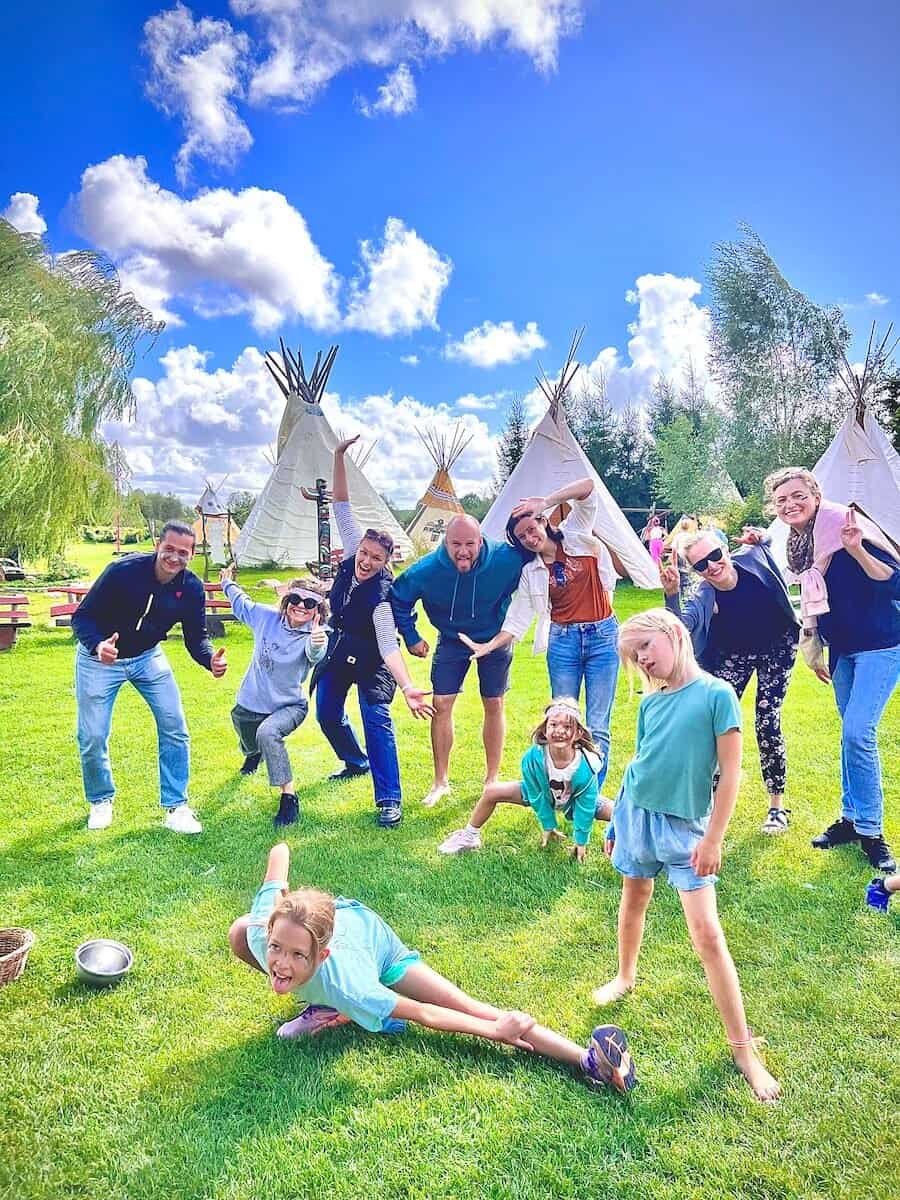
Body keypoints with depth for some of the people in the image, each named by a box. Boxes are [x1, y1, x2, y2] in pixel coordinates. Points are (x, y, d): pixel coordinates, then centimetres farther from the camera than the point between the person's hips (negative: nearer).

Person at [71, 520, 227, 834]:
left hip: (148, 657, 3)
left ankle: (176, 807, 7)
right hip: (98, 658, -3)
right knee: (92, 737, 0)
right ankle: (101, 801, 28)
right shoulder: (123, 571, -27)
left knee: (174, 727, -6)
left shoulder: (192, 588, -16)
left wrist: (211, 660, -32)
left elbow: (196, 637, -9)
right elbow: (82, 616, -22)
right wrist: (98, 645, -44)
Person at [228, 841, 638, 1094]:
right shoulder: (265, 927, -36)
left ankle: (587, 1059, -23)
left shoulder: (343, 983, -44)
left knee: (466, 1005, -18)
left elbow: (423, 1014, -38)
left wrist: (496, 1031, -37)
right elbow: (280, 850, -20)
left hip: (373, 940, -5)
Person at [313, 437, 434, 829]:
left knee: (376, 719, -18)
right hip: (339, 649, 7)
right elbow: (342, 505, -16)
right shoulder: (352, 553, -18)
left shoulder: (382, 595, -32)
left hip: (369, 658, -6)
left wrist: (407, 687, -54)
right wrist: (339, 456, -25)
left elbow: (389, 646, -39)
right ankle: (356, 762, 39)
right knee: (327, 714, 13)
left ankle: (389, 800, -13)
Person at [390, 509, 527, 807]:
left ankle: (492, 779, 23)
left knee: (494, 705, 7)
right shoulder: (427, 570, -26)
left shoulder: (507, 559, -30)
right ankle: (440, 781, 13)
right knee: (441, 705, -3)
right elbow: (398, 599, -7)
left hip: (494, 638, 0)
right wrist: (411, 637, -4)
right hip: (451, 640, 1)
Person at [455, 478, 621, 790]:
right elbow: (518, 618, 1)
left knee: (597, 726, 1)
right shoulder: (531, 572, 5)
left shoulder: (576, 535, 0)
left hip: (603, 635, -2)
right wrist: (489, 646, -10)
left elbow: (589, 488, -10)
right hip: (563, 640, 2)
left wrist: (545, 502, -16)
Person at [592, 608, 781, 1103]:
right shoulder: (650, 702, 1)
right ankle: (625, 978, 46)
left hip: (685, 826, -5)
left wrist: (712, 838, -13)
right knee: (634, 900, 21)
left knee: (707, 933, -4)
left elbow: (730, 774, -13)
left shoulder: (716, 694, -15)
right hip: (636, 815, 5)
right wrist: (616, 823, 16)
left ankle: (743, 1049, 8)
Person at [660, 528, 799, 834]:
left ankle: (777, 806, 6)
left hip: (777, 645, 0)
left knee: (767, 722, -8)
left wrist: (757, 537, -19)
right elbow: (682, 625, -51)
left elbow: (765, 537, 3)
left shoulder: (751, 557, -23)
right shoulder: (704, 596, -29)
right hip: (736, 654, 0)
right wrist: (671, 595, -66)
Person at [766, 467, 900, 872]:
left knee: (857, 732, -14)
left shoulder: (847, 525, -19)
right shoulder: (798, 544, 3)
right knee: (852, 733, 14)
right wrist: (815, 652, 18)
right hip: (842, 648, 7)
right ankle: (851, 818, 25)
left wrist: (856, 550, -38)